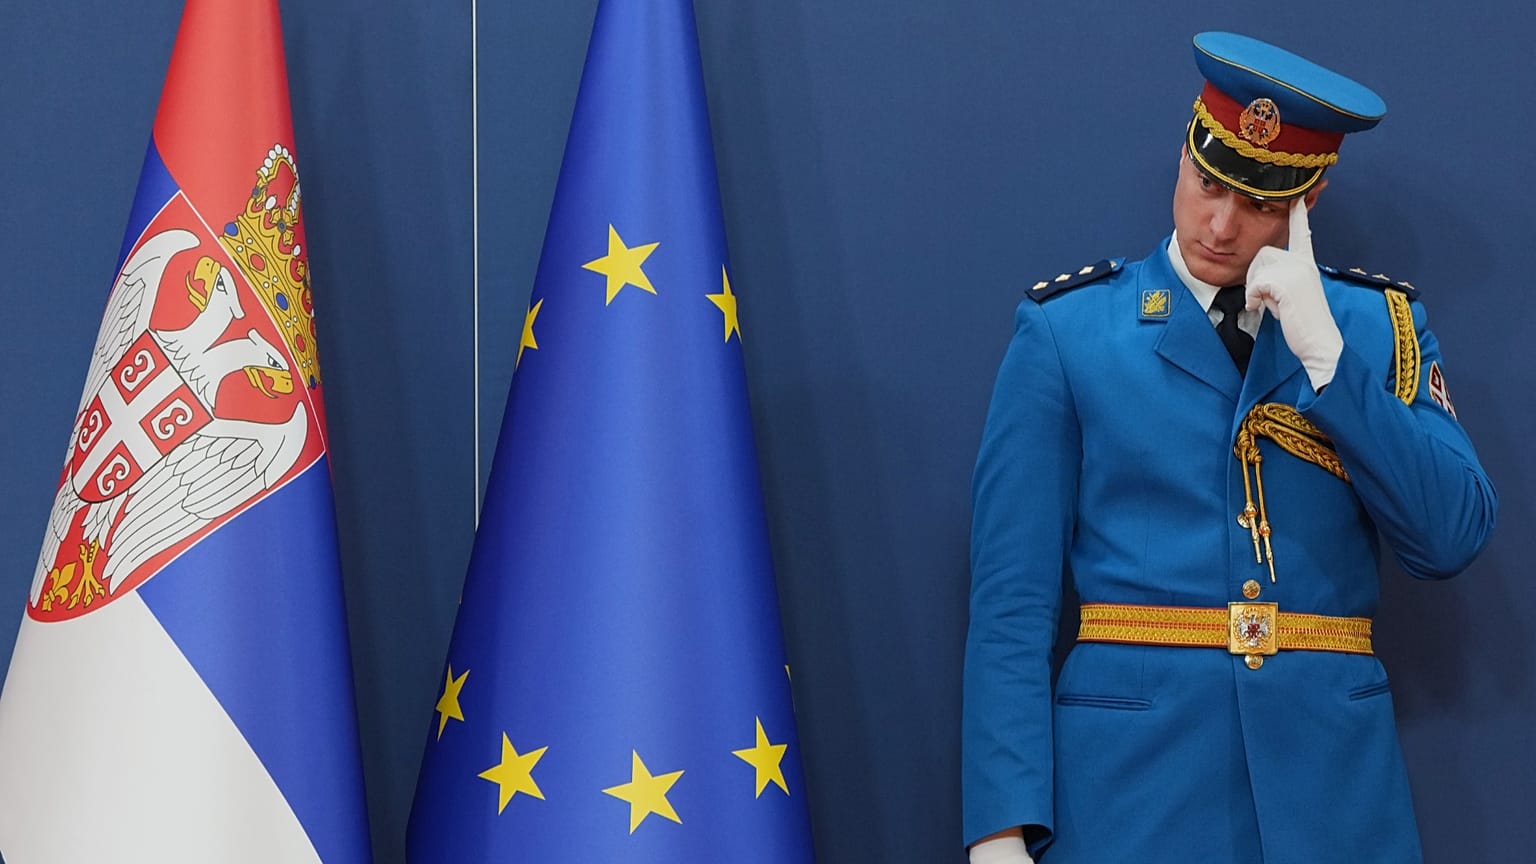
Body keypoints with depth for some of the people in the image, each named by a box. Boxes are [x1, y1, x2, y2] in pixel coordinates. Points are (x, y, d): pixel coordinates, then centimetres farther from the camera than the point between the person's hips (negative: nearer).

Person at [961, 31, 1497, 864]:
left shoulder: (1375, 324, 7)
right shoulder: (1065, 329, 0)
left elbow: (1450, 539, -4)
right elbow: (1011, 596, -3)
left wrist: (1324, 350, -11)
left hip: (1330, 776, 2)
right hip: (1135, 767, -2)